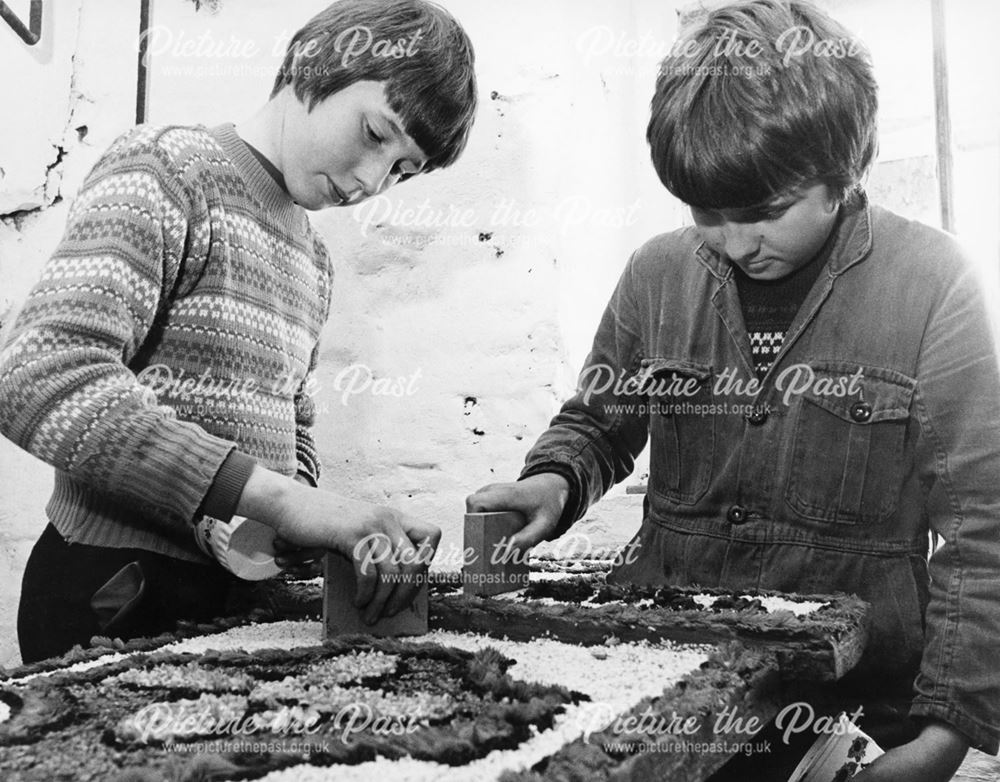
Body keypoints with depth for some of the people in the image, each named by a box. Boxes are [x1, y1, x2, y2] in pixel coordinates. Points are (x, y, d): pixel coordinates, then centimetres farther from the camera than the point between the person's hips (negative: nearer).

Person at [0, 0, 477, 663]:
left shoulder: (313, 261, 13)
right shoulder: (165, 169, -10)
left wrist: (311, 531, -9)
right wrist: (280, 497, -31)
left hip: (239, 594, 7)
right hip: (117, 591, -7)